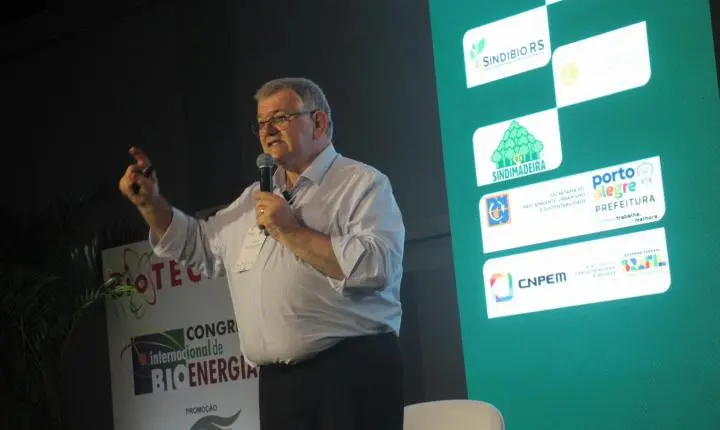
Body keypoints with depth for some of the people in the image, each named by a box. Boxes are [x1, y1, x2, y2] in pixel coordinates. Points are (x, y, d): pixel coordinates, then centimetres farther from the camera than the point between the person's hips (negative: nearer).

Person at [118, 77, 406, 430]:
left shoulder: (362, 183, -2)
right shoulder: (255, 199, 22)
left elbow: (374, 267, -18)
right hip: (277, 383, 6)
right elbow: (198, 245, 31)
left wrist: (291, 232, -14)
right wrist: (150, 202, 16)